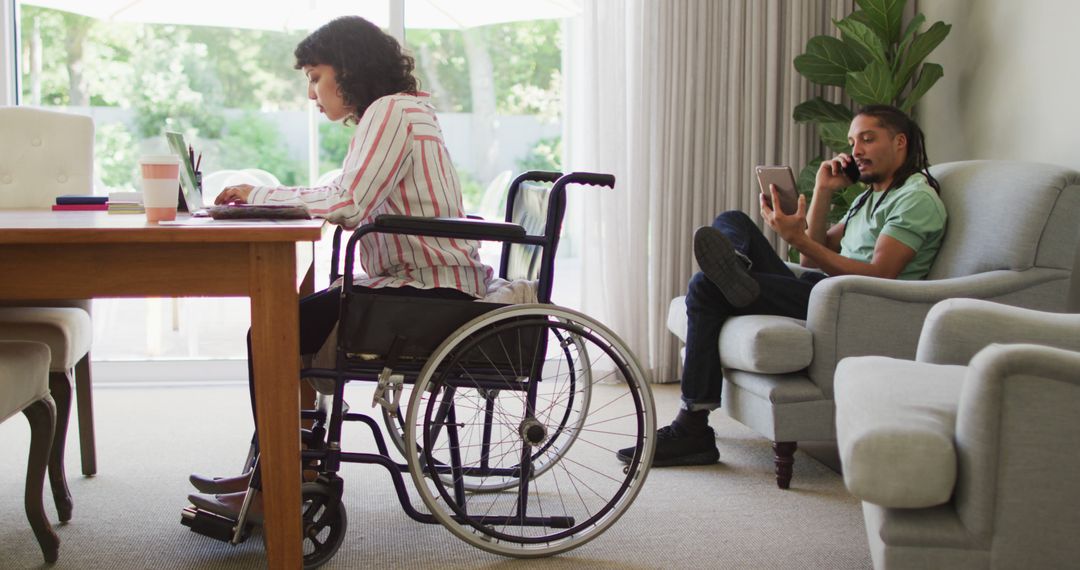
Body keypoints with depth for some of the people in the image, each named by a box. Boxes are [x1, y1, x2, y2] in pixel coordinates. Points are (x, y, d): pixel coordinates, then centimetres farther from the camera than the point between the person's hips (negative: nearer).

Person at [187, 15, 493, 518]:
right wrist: (262, 198, 7)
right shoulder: (394, 111, 21)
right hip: (423, 286, 11)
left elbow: (347, 203, -22)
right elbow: (351, 201, 18)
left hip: (430, 293, -11)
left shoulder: (391, 110, -12)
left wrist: (261, 195, -8)